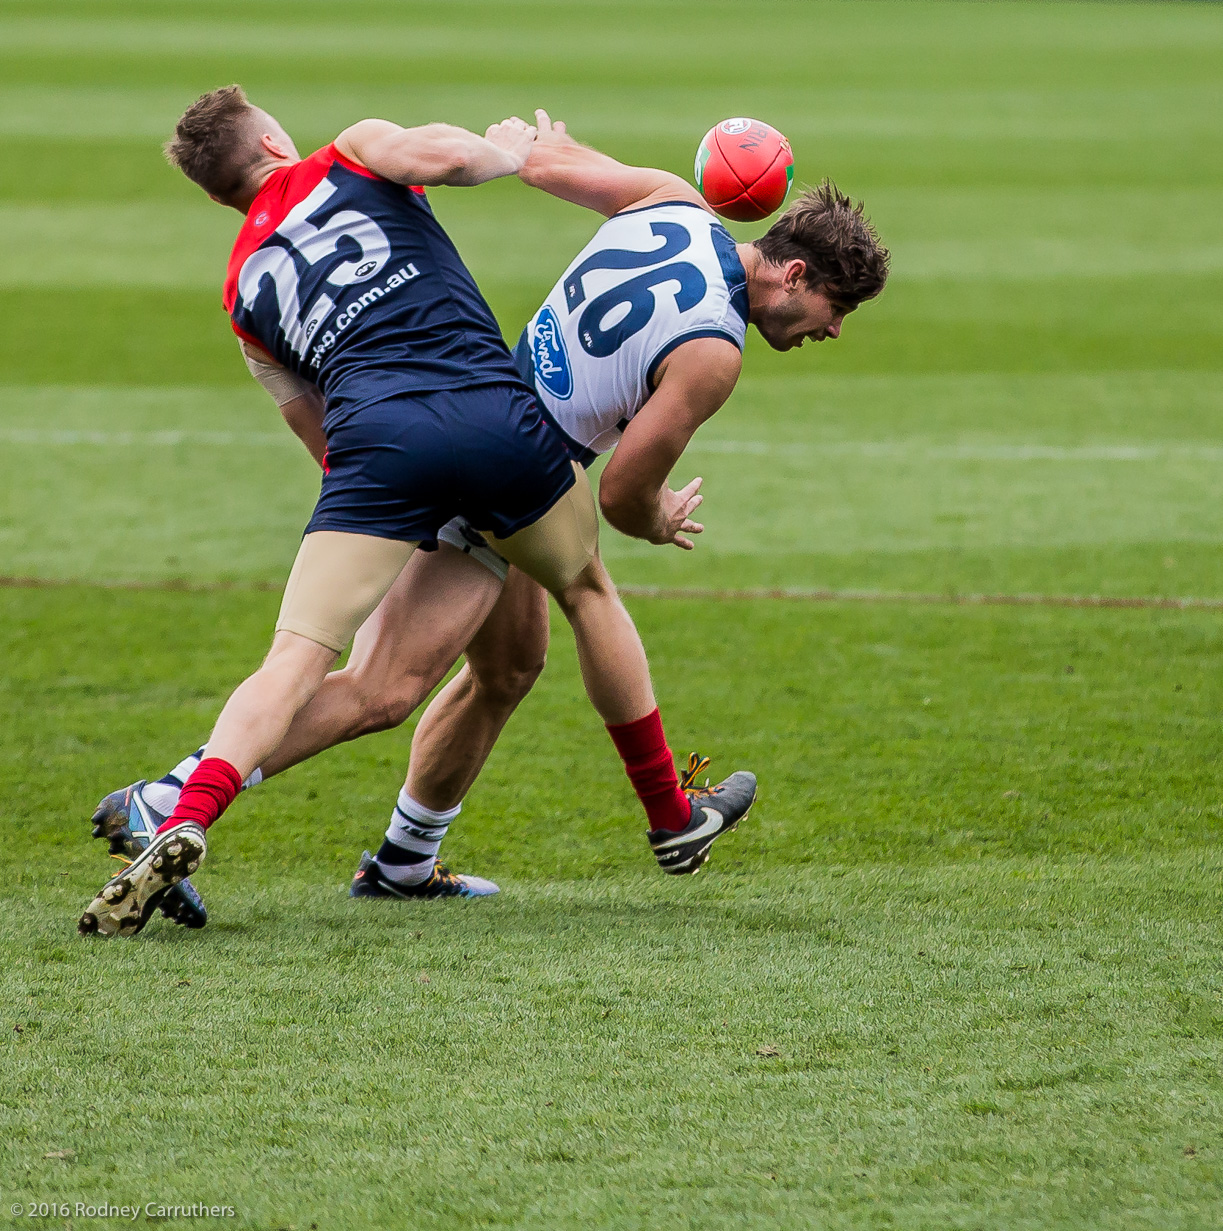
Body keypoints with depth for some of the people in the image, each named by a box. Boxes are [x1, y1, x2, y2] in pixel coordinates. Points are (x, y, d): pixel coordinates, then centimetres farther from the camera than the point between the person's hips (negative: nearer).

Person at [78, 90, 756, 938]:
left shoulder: (245, 293, 26)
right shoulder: (351, 157, 19)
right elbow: (445, 154, -4)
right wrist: (511, 151, 17)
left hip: (377, 438, 1)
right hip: (498, 412, -1)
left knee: (295, 663, -4)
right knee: (588, 589, 25)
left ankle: (185, 824, -30)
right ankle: (673, 818, 36)